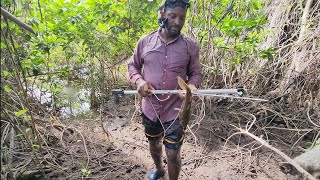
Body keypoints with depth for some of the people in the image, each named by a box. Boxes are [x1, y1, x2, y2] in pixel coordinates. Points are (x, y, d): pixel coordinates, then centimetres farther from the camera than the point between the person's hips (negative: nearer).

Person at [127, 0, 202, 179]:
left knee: (173, 154, 6)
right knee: (154, 144, 25)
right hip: (150, 108, 3)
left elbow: (196, 73, 3)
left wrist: (192, 86, -19)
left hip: (175, 110, -2)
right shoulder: (145, 41, -3)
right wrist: (139, 80, -12)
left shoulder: (191, 46, -6)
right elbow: (132, 65, 9)